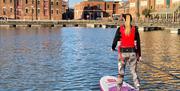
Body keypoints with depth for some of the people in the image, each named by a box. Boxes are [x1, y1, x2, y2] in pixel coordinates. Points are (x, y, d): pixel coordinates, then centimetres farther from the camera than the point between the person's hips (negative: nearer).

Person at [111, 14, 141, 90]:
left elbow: (115, 40, 0)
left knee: (121, 72, 11)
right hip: (132, 52, 1)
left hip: (123, 52, -1)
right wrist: (139, 55, 10)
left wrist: (113, 48, 21)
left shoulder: (120, 29, -6)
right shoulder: (135, 29, -1)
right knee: (134, 72, 10)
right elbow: (138, 43, 2)